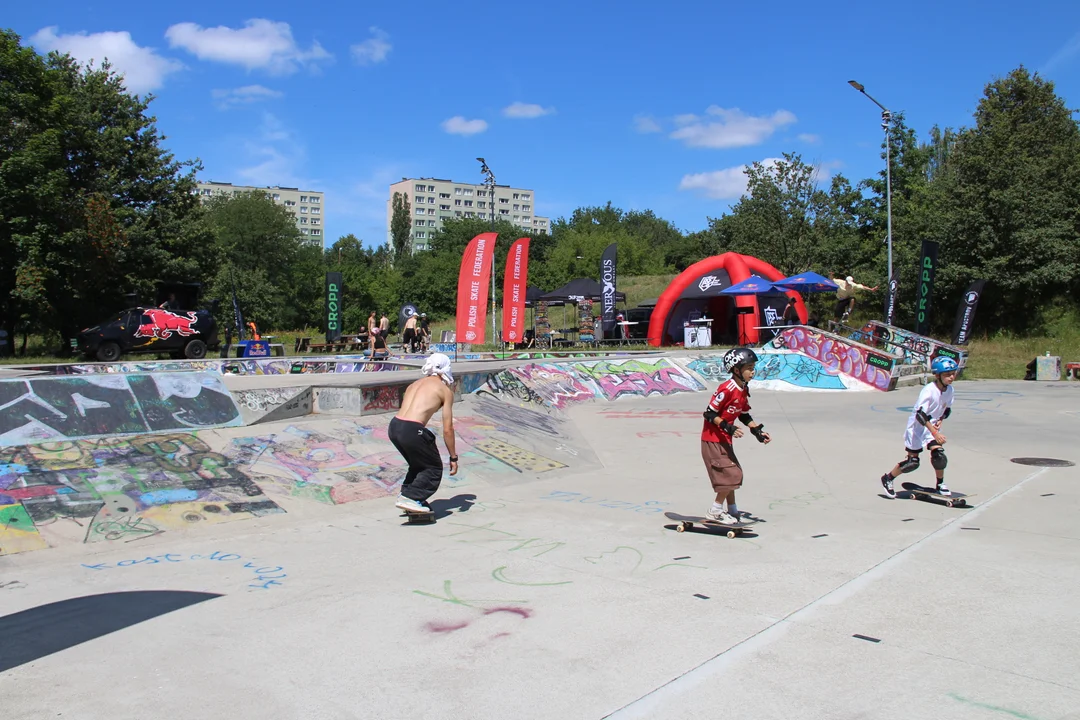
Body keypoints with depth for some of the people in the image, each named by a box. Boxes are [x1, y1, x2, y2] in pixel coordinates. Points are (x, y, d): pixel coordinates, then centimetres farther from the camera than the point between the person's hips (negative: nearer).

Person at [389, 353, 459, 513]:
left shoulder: (414, 385, 24)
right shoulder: (445, 390, 7)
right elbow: (447, 429, 5)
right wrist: (453, 458, 12)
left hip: (394, 427, 7)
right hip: (411, 430, -7)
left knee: (418, 464, 28)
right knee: (433, 469, 11)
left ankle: (407, 494, 24)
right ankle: (409, 498, 0)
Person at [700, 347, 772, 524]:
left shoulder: (744, 390, 6)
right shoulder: (727, 389, -23)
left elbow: (744, 415, 16)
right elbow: (709, 414, -22)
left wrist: (757, 430, 4)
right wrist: (727, 427, -30)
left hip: (724, 440, 10)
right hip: (713, 439, -10)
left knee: (732, 474, 17)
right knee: (732, 475, -10)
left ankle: (732, 511, 30)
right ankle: (715, 511, 1)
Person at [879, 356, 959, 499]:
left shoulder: (949, 389, -4)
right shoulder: (929, 390, -26)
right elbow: (920, 414, -31)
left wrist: (940, 420, -5)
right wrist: (935, 433, -34)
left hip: (932, 426, 6)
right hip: (917, 427, -6)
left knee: (939, 455, -12)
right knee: (912, 462, -4)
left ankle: (940, 484, 12)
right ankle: (887, 479, 16)